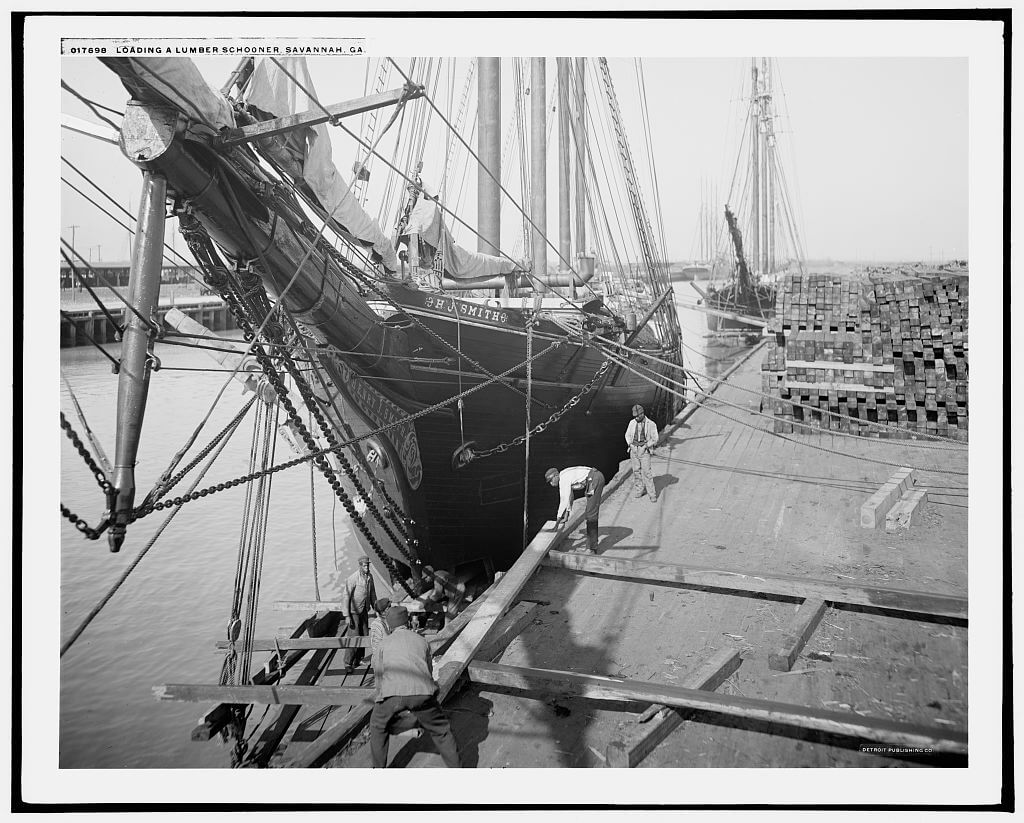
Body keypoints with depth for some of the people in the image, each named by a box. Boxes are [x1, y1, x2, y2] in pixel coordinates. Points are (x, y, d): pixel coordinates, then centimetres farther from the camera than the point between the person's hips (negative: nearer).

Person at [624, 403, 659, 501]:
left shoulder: (651, 424, -8)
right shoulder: (632, 423, 3)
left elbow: (655, 439, -3)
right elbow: (628, 435, 16)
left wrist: (645, 445, -12)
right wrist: (630, 444, 0)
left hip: (644, 450, -4)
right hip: (634, 449, 4)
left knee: (646, 472, -7)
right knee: (636, 471, 8)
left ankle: (652, 494, -1)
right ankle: (638, 491, 20)